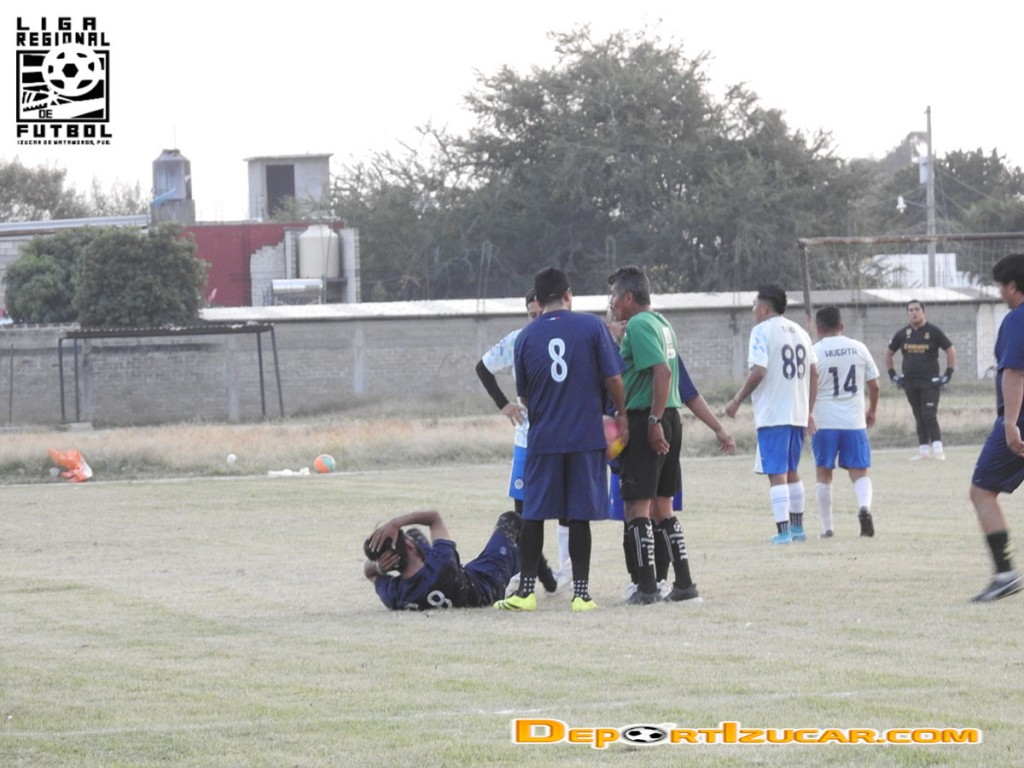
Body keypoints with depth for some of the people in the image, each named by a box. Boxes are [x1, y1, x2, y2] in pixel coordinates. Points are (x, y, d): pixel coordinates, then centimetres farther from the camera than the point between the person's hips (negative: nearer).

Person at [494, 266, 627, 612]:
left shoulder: (527, 336, 4)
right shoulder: (591, 326, -2)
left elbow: (524, 396, 10)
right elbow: (613, 378, -5)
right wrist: (621, 415, 10)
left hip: (543, 438, 1)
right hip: (587, 436, -1)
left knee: (533, 514, 8)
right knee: (579, 515, 2)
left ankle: (525, 591, 7)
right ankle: (581, 593, 1)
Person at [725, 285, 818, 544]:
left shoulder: (762, 331, -9)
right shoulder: (799, 331, 13)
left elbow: (758, 371, -18)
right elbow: (814, 372, 13)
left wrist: (737, 401, -8)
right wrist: (809, 411, 18)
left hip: (772, 414, -7)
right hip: (798, 414, 7)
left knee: (776, 474, -6)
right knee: (792, 471, 18)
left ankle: (783, 530, -12)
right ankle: (797, 527, 22)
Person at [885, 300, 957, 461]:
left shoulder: (933, 331, -2)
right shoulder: (902, 333, 7)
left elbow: (950, 351, 2)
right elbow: (889, 353, 20)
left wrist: (948, 374, -3)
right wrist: (893, 375, 13)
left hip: (930, 381, -4)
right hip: (910, 383, 4)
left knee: (929, 416, -13)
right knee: (919, 417, 8)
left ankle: (937, 449, -14)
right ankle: (923, 449, 12)